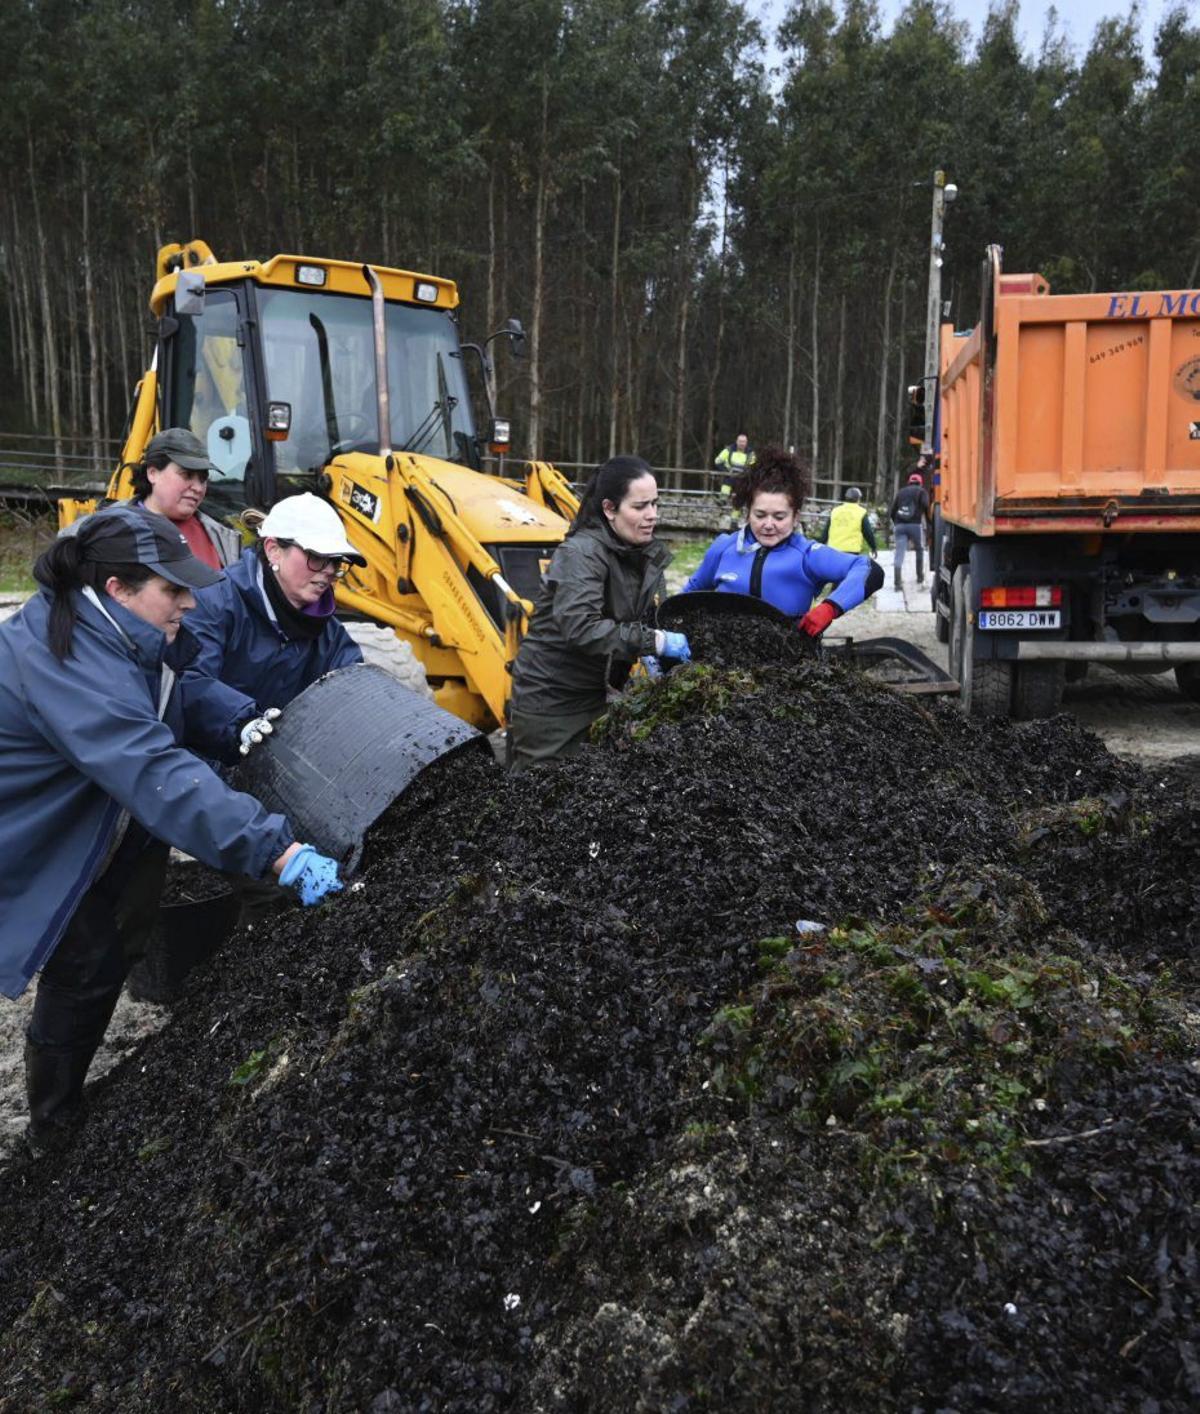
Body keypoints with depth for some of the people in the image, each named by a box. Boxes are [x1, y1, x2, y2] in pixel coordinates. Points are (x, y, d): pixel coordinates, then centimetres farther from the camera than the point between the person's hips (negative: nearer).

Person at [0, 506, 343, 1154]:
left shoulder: (109, 633, -5)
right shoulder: (69, 664, -36)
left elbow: (166, 714, 12)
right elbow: (158, 775, -47)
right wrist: (279, 850, -52)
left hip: (89, 826, 10)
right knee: (88, 968, -4)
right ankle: (55, 1130, 19)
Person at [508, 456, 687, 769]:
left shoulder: (649, 553, 1)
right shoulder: (582, 553, -22)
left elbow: (647, 614, 11)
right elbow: (579, 627, -34)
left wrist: (645, 650, -11)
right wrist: (653, 642, -34)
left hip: (596, 691, 7)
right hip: (549, 695, -7)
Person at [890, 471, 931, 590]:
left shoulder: (900, 492, 21)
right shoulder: (921, 491, 10)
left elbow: (892, 511, 18)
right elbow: (926, 506, -7)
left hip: (899, 525, 2)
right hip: (915, 525, -2)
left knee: (899, 554, -5)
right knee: (920, 550, 20)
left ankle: (897, 583, -15)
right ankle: (920, 576, 26)